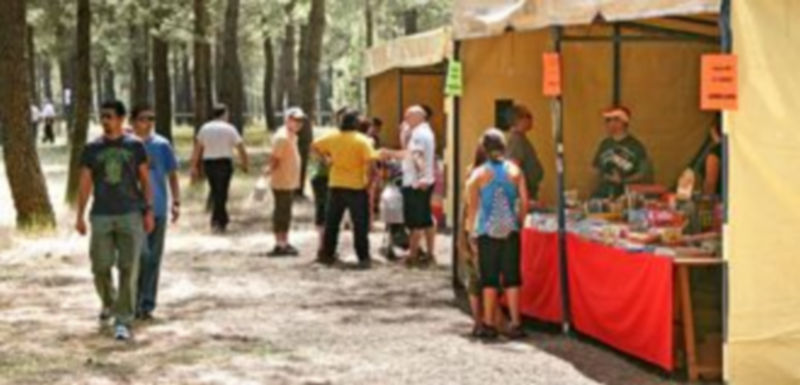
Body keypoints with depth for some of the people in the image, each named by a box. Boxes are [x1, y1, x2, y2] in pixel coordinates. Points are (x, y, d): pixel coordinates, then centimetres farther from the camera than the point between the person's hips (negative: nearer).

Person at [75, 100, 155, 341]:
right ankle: (109, 303, 34)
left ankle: (123, 321, -1)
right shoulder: (92, 149, 4)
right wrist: (80, 216, 3)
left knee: (128, 269, -6)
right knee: (100, 267, 3)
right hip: (101, 217, 1)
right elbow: (85, 183, 7)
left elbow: (145, 180, 7)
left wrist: (149, 212, 3)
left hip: (130, 215, -1)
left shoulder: (134, 146, 2)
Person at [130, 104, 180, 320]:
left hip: (158, 210, 2)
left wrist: (176, 202, -4)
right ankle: (134, 302, -1)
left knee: (153, 258, 6)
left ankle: (147, 305, 15)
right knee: (141, 254, -13)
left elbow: (172, 175, 7)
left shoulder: (162, 145, 3)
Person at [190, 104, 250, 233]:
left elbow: (197, 149, 5)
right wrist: (245, 164, 6)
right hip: (224, 163, -4)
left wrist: (194, 167, 10)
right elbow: (241, 148, -6)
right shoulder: (229, 129, -4)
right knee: (222, 193, 1)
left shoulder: (205, 128, 6)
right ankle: (217, 221, -1)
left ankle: (222, 219, 21)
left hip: (208, 163, 4)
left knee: (216, 192, 16)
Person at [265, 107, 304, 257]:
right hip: (282, 183, -10)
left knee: (285, 213, 14)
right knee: (281, 212, -4)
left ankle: (284, 243, 22)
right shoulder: (282, 137, -18)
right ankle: (280, 245, 0)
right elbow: (275, 158, -23)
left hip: (290, 182, 10)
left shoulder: (292, 136, 13)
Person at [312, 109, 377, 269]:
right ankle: (363, 258, 0)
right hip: (356, 187, -4)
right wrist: (368, 178, -9)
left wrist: (326, 157, 19)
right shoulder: (362, 141, -12)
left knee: (332, 222, 15)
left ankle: (327, 254, 20)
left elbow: (314, 146, 11)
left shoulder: (332, 138, 1)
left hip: (336, 186, 4)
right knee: (360, 224, 2)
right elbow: (369, 161, -21)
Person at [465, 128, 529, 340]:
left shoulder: (478, 174, -3)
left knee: (489, 278, 6)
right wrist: (519, 223, 13)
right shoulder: (514, 170, 2)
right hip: (510, 230, 1)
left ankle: (489, 324, 7)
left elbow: (472, 207, -3)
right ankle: (515, 324, 5)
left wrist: (472, 234, 4)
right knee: (512, 277, 6)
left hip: (487, 232, -1)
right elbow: (524, 202, 0)